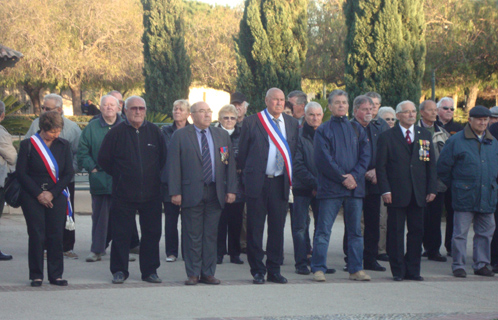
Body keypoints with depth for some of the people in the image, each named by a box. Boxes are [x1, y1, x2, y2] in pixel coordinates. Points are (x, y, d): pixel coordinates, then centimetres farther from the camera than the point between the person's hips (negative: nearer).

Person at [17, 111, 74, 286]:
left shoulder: (64, 145, 6)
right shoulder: (27, 145, -2)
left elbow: (68, 173, 5)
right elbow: (21, 173, -3)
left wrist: (52, 193, -6)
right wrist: (38, 194, -9)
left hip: (56, 197, 2)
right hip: (32, 198, -2)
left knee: (56, 236, 0)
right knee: (36, 236, -4)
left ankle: (56, 275, 8)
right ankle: (36, 275, 5)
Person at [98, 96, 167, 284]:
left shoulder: (154, 132, 7)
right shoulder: (117, 133, -1)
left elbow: (163, 157, 18)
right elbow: (103, 159, 4)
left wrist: (153, 175, 12)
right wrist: (119, 176, 5)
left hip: (151, 193, 2)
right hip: (123, 193, -2)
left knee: (152, 233, 5)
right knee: (121, 233, 1)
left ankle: (150, 270, 15)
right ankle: (119, 271, 11)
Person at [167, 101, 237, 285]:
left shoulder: (222, 135, 13)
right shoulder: (180, 136, 2)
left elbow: (230, 163, 11)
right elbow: (173, 165, -2)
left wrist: (231, 189, 3)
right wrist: (175, 192, -9)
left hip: (215, 193, 3)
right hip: (192, 193, -3)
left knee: (211, 235, 6)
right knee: (193, 236, 0)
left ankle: (208, 273, 13)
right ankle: (193, 274, 8)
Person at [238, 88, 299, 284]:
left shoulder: (292, 124, 10)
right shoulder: (252, 122, 0)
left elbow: (295, 152, 13)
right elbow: (242, 153, 3)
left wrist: (291, 177, 8)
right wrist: (246, 176, 3)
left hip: (280, 182, 3)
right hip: (258, 182, -3)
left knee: (277, 228, 7)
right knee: (255, 229, 1)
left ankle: (274, 270, 16)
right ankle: (258, 271, 10)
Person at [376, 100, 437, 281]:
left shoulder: (425, 135, 12)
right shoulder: (387, 137, 1)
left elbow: (431, 164, 12)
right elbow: (381, 166, -1)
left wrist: (432, 189, 4)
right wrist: (385, 190, -10)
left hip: (418, 194, 3)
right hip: (396, 194, -3)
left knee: (416, 231, 5)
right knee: (396, 232, 1)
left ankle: (413, 270, 14)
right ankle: (398, 271, 9)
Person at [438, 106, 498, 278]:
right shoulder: (456, 141, -4)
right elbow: (443, 167, -1)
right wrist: (454, 185, 4)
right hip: (464, 197, -5)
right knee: (460, 233, -2)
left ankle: (481, 265, 19)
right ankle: (458, 266, 6)